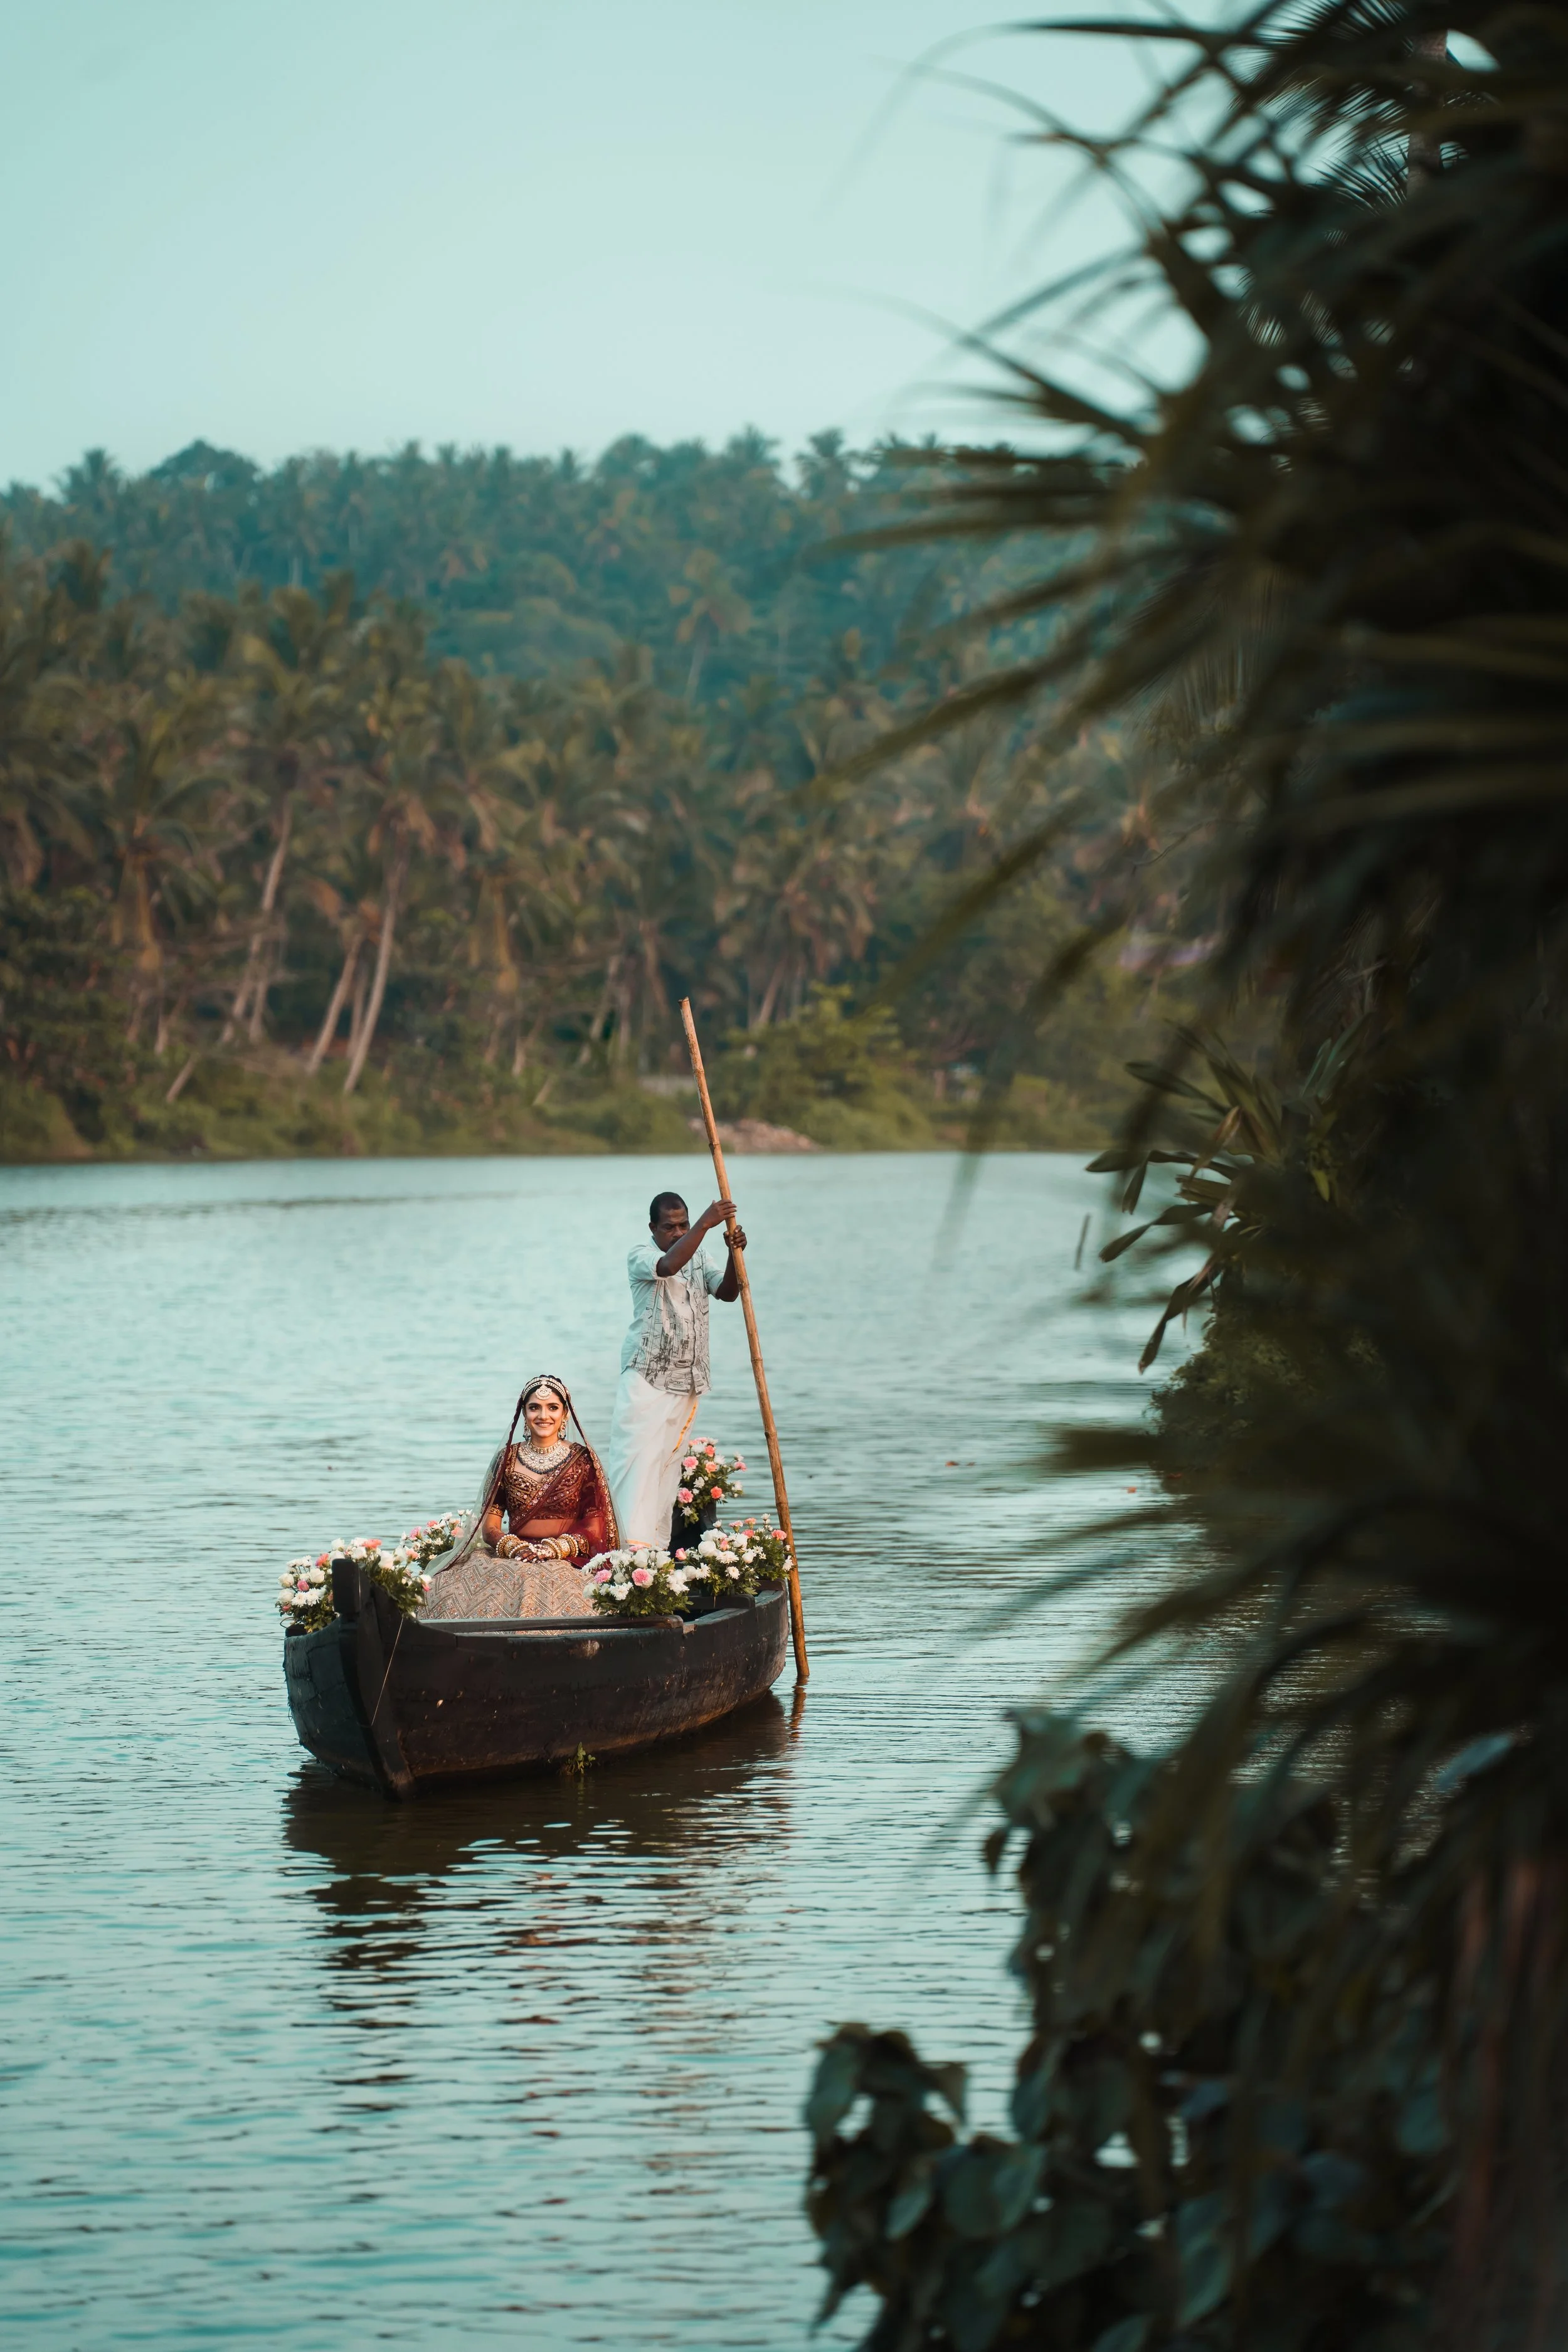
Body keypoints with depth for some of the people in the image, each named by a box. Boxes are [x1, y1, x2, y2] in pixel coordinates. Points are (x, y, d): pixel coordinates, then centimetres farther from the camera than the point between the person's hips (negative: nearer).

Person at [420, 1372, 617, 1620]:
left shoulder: (582, 1460, 6)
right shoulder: (508, 1459, 11)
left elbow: (593, 1527, 3)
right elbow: (489, 1526, 7)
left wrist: (554, 1549, -14)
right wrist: (515, 1548, -14)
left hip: (567, 1560, -2)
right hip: (512, 1558, 2)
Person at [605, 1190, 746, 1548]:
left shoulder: (697, 1257, 13)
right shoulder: (640, 1257, -6)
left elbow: (727, 1291, 1)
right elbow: (668, 1266, -28)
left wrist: (734, 1253, -17)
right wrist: (705, 1224, -32)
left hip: (687, 1383, 6)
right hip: (646, 1379, -6)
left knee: (669, 1463, 7)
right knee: (637, 1457, -14)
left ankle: (657, 1544, 9)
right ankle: (632, 1544, -20)